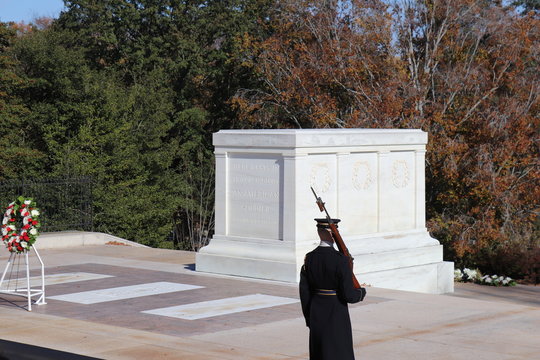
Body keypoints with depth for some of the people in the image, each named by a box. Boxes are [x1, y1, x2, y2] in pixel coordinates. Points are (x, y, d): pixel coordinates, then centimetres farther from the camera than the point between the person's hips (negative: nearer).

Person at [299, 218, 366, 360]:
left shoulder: (309, 258, -1)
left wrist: (309, 319, 14)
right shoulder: (340, 260, -17)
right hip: (337, 316, -5)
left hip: (316, 315, 6)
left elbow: (304, 292, 3)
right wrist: (362, 292, 5)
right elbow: (348, 295, -17)